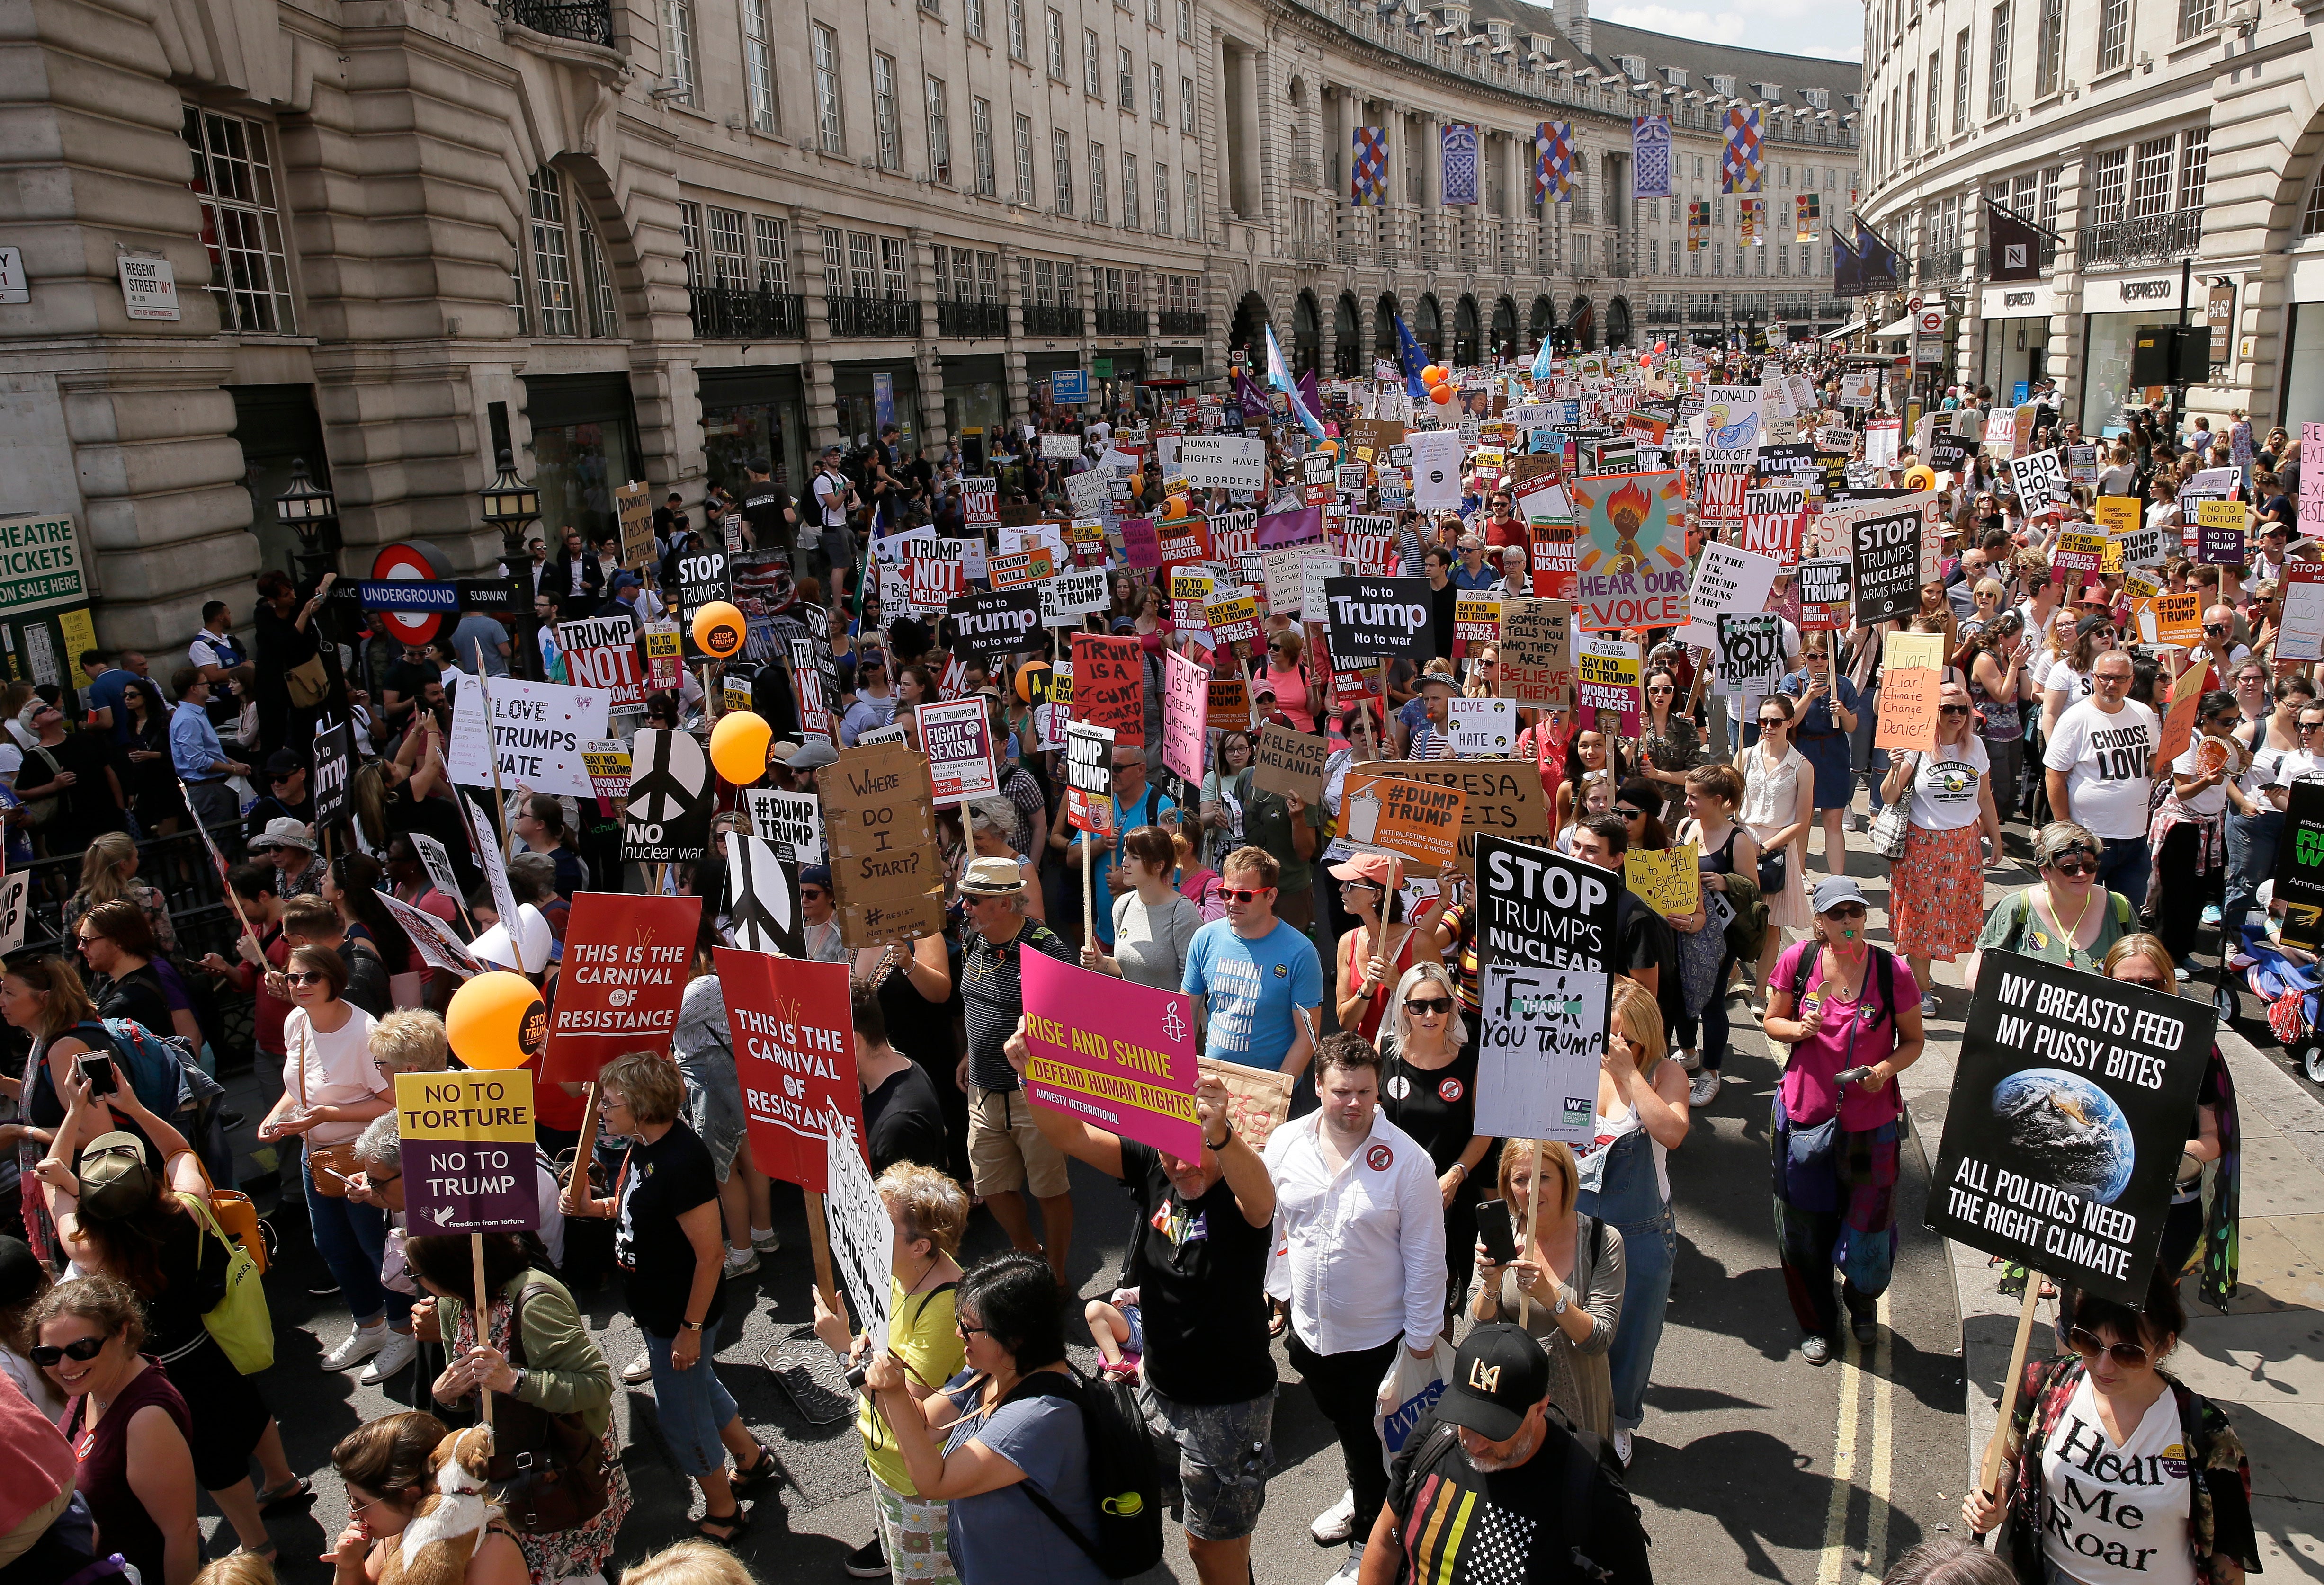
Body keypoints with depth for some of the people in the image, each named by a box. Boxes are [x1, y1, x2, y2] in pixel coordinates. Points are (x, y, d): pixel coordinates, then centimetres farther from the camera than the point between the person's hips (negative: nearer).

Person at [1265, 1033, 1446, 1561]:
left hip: (1379, 1337, -4)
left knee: (1375, 1444, 15)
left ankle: (1371, 1524, 41)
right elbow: (1268, 1221, 4)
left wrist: (1422, 1335, -9)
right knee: (1342, 1425, 28)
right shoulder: (1286, 1142, -10)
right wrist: (1275, 1290, 8)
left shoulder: (1407, 1160, -20)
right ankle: (1361, 1495, 56)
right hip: (1309, 1328, 4)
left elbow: (1425, 1256, -13)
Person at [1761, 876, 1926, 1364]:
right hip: (1804, 1115, 1)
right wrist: (1798, 1029, -15)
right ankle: (1816, 1324, 37)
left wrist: (1887, 1068, -18)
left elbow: (1913, 1040, 1)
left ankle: (1863, 1305, 42)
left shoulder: (1892, 971, -10)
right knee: (1805, 1230, 12)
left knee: (1869, 1227, 7)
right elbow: (1772, 1021, 7)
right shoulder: (1797, 960, -6)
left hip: (1871, 1119, -1)